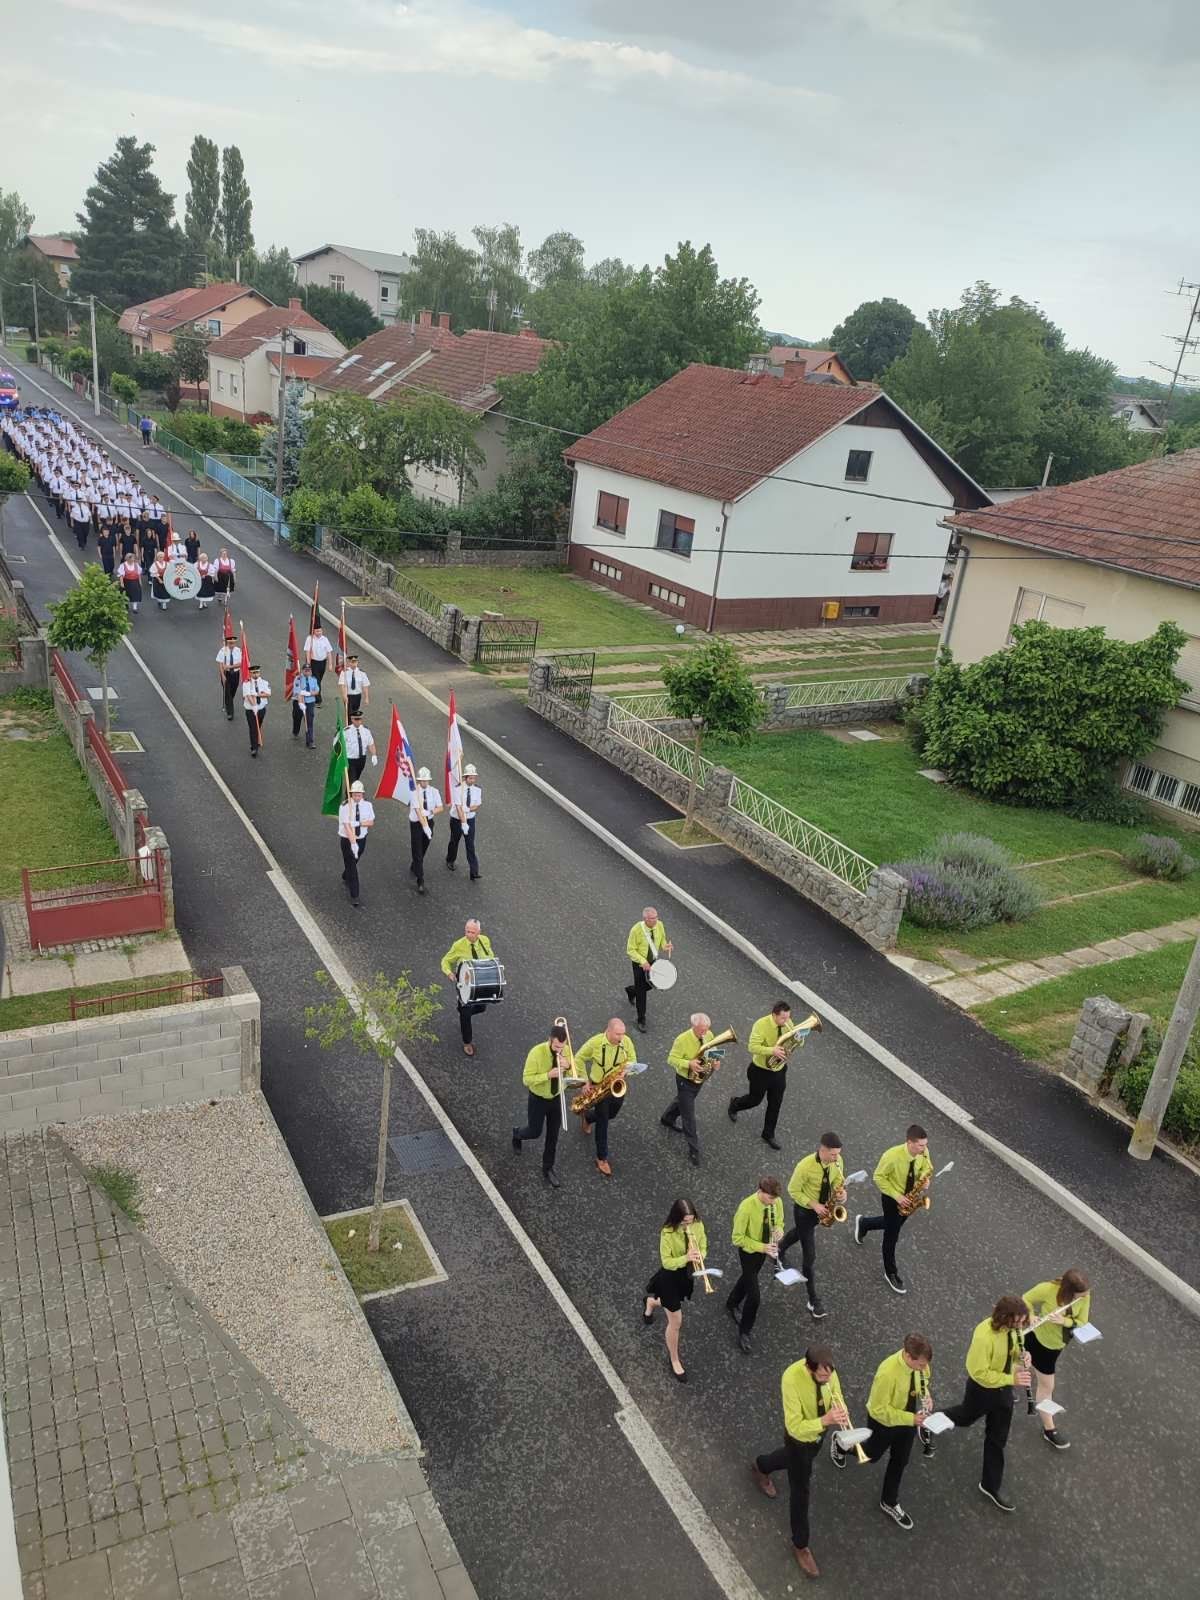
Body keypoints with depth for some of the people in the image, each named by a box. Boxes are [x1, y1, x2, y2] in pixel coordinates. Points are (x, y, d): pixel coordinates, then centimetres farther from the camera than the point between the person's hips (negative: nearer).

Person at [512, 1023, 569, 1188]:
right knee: (534, 1132, 12)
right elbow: (526, 1080, -25)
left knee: (553, 1137, 11)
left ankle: (547, 1170, 29)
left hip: (556, 1098, 4)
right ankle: (517, 1134, 48)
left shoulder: (566, 1051, -15)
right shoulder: (536, 1053, -29)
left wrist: (566, 1068, -27)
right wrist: (548, 1075, -36)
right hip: (538, 1099, -3)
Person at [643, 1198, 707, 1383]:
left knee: (672, 1303, 32)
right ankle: (674, 1360, 29)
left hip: (687, 1274, 6)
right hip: (670, 1277, -5)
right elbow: (666, 1262, -26)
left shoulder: (698, 1225, -16)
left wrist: (699, 1256, -25)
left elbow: (703, 1246, -2)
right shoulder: (667, 1233, -31)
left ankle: (651, 1303, 66)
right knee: (676, 1322, 5)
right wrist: (686, 1258, -42)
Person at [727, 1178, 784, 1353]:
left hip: (763, 1249, 6)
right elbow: (738, 1238, -25)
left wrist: (779, 1230, -21)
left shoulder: (776, 1202, -18)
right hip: (749, 1252, -6)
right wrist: (762, 1247, -31)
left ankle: (732, 1304, 57)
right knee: (754, 1295, -5)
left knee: (749, 1278, 29)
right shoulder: (746, 1208, -35)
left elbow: (779, 1221, 2)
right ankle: (744, 1332, 16)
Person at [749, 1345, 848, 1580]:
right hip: (799, 1438, -6)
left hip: (819, 1433, 6)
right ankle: (800, 1545, 36)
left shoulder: (827, 1369, -26)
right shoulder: (792, 1379, -42)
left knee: (798, 1460, 34)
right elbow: (795, 1427, -36)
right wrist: (825, 1420, -49)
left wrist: (840, 1410, -29)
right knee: (800, 1492, 11)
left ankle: (761, 1466, 65)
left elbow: (835, 1392, -7)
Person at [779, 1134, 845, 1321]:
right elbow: (793, 1190, -22)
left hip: (824, 1207, 6)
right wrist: (814, 1205, -28)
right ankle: (813, 1299, 15)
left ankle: (780, 1249, 63)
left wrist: (841, 1191, -21)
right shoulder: (805, 1166, -36)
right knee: (810, 1256, 0)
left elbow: (838, 1179, 1)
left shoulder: (836, 1161, -19)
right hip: (804, 1210, -6)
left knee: (802, 1233, 33)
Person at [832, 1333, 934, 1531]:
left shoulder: (918, 1361, -23)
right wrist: (911, 1419, -34)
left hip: (908, 1417, 5)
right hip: (885, 1421, -5)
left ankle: (890, 1503, 45)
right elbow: (879, 1409, -32)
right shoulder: (887, 1373, -42)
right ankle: (840, 1444, 52)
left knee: (900, 1461, 22)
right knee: (873, 1455, 23)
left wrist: (926, 1395, -16)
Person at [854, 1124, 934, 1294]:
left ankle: (863, 1224, 53)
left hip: (911, 1196, 6)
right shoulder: (892, 1156, -36)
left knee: (894, 1224, 27)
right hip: (893, 1198, -6)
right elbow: (879, 1177, -23)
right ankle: (891, 1273, 30)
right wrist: (896, 1196, -26)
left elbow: (927, 1167, 2)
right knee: (892, 1235, 9)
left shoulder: (923, 1152, -21)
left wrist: (924, 1179, -20)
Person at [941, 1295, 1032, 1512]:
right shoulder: (984, 1336, -38)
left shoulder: (1011, 1328, -16)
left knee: (997, 1440, 16)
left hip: (1003, 1388, 6)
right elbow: (979, 1372, -31)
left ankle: (991, 1485, 35)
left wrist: (1021, 1356, -16)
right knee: (967, 1417, 24)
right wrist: (1011, 1379, -34)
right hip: (982, 1389, -6)